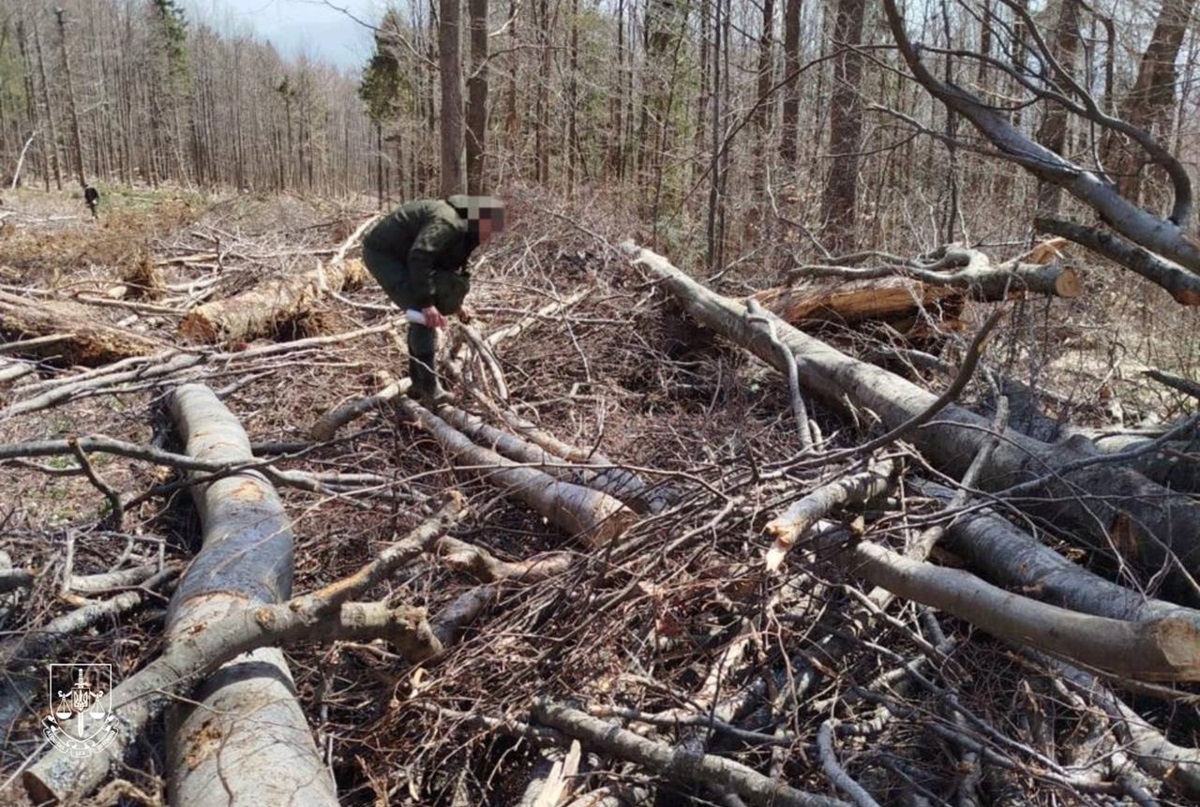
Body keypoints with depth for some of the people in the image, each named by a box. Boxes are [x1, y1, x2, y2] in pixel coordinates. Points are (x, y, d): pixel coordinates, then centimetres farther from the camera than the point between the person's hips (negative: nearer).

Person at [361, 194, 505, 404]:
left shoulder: (462, 229, 6)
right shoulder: (448, 222, -27)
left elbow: (446, 265, 17)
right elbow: (419, 257, -37)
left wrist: (452, 301, 10)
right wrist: (426, 302, -36)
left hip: (396, 255, 10)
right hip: (382, 253, -10)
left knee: (424, 316, 12)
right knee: (423, 315, -18)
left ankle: (418, 385, 19)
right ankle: (429, 387, -16)